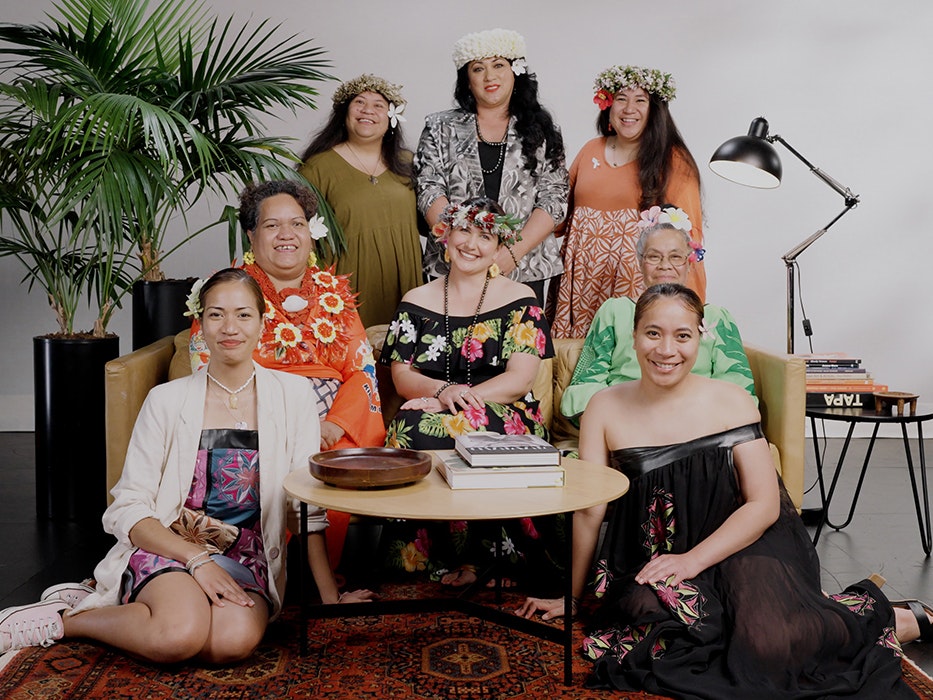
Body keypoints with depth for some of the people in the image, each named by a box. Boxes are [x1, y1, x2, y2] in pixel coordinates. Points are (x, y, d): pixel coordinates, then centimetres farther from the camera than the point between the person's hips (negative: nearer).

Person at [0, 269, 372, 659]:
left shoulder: (292, 396, 2)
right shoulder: (167, 400, 0)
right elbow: (128, 509, -3)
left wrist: (330, 596, -3)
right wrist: (196, 559, -17)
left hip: (247, 559, 2)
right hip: (166, 547, -2)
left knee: (236, 639, -32)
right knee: (180, 634, -35)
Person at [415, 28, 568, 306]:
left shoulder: (540, 131, 7)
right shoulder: (441, 128, 8)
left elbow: (554, 199, 0)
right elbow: (429, 192, -1)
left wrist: (513, 252, -14)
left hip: (523, 271, 0)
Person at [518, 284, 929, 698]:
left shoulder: (731, 402, -3)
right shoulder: (606, 409, 0)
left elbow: (765, 504, -6)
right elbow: (589, 511, 1)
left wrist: (694, 559, -16)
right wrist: (571, 597, 4)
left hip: (743, 546, -2)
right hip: (654, 557, 2)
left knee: (768, 643, -30)